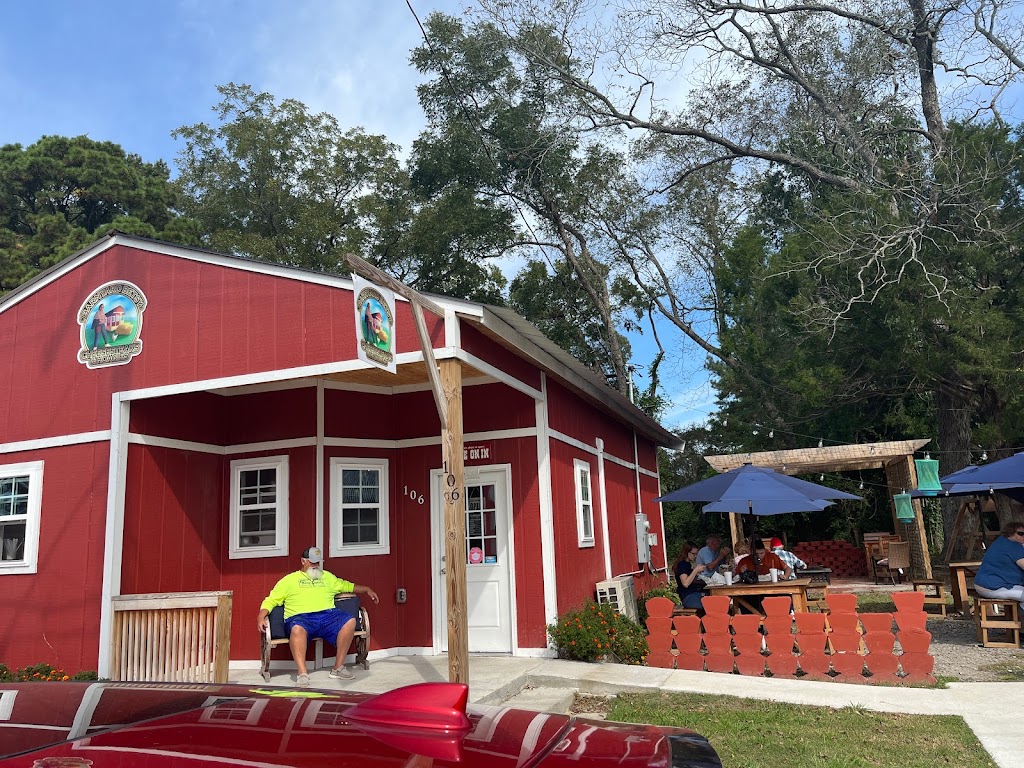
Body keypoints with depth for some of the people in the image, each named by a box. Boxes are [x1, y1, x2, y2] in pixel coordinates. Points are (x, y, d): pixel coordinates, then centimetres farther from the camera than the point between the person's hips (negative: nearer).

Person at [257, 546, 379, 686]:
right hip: (301, 617, -3)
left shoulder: (327, 576, 30)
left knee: (350, 621, -26)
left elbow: (346, 585, 35)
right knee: (297, 629, -41)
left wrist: (367, 590, 24)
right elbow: (270, 600, 13)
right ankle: (302, 673, -39)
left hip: (328, 614, 4)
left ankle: (338, 668, -18)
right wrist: (261, 617, -5)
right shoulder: (289, 580, 18)